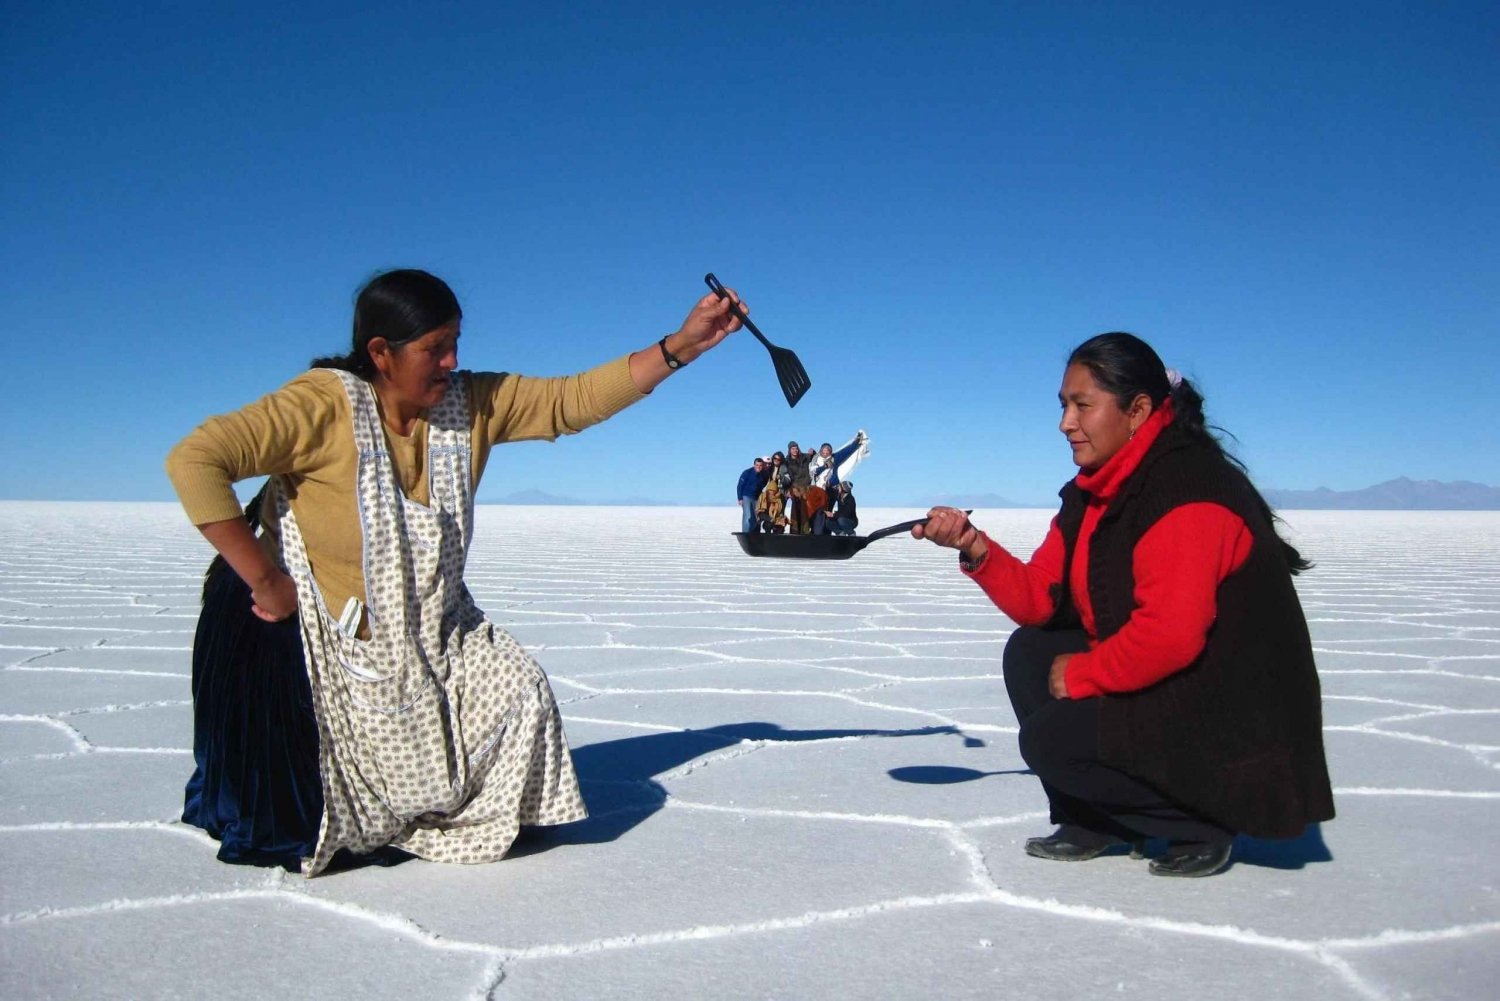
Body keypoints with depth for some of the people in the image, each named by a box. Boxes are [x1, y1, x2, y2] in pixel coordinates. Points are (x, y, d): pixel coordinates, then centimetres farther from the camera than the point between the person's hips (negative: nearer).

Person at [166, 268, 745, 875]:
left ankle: (479, 822, 20)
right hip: (311, 635, -5)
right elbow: (193, 462, -28)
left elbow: (576, 400, -6)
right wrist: (264, 580, -27)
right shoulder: (322, 406, -22)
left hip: (430, 633, 6)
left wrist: (682, 345, -14)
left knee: (521, 693, -6)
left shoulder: (472, 404, -5)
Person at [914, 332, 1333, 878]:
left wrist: (1082, 674, -17)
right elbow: (1040, 599, 3)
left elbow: (1170, 636, -32)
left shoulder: (1187, 491, -23)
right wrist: (976, 550, -13)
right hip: (1165, 689, 10)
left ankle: (1205, 823, 1)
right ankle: (1098, 822, 13)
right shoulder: (1097, 491, 7)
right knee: (1029, 652, 6)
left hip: (1233, 726, -10)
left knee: (1050, 739, -16)